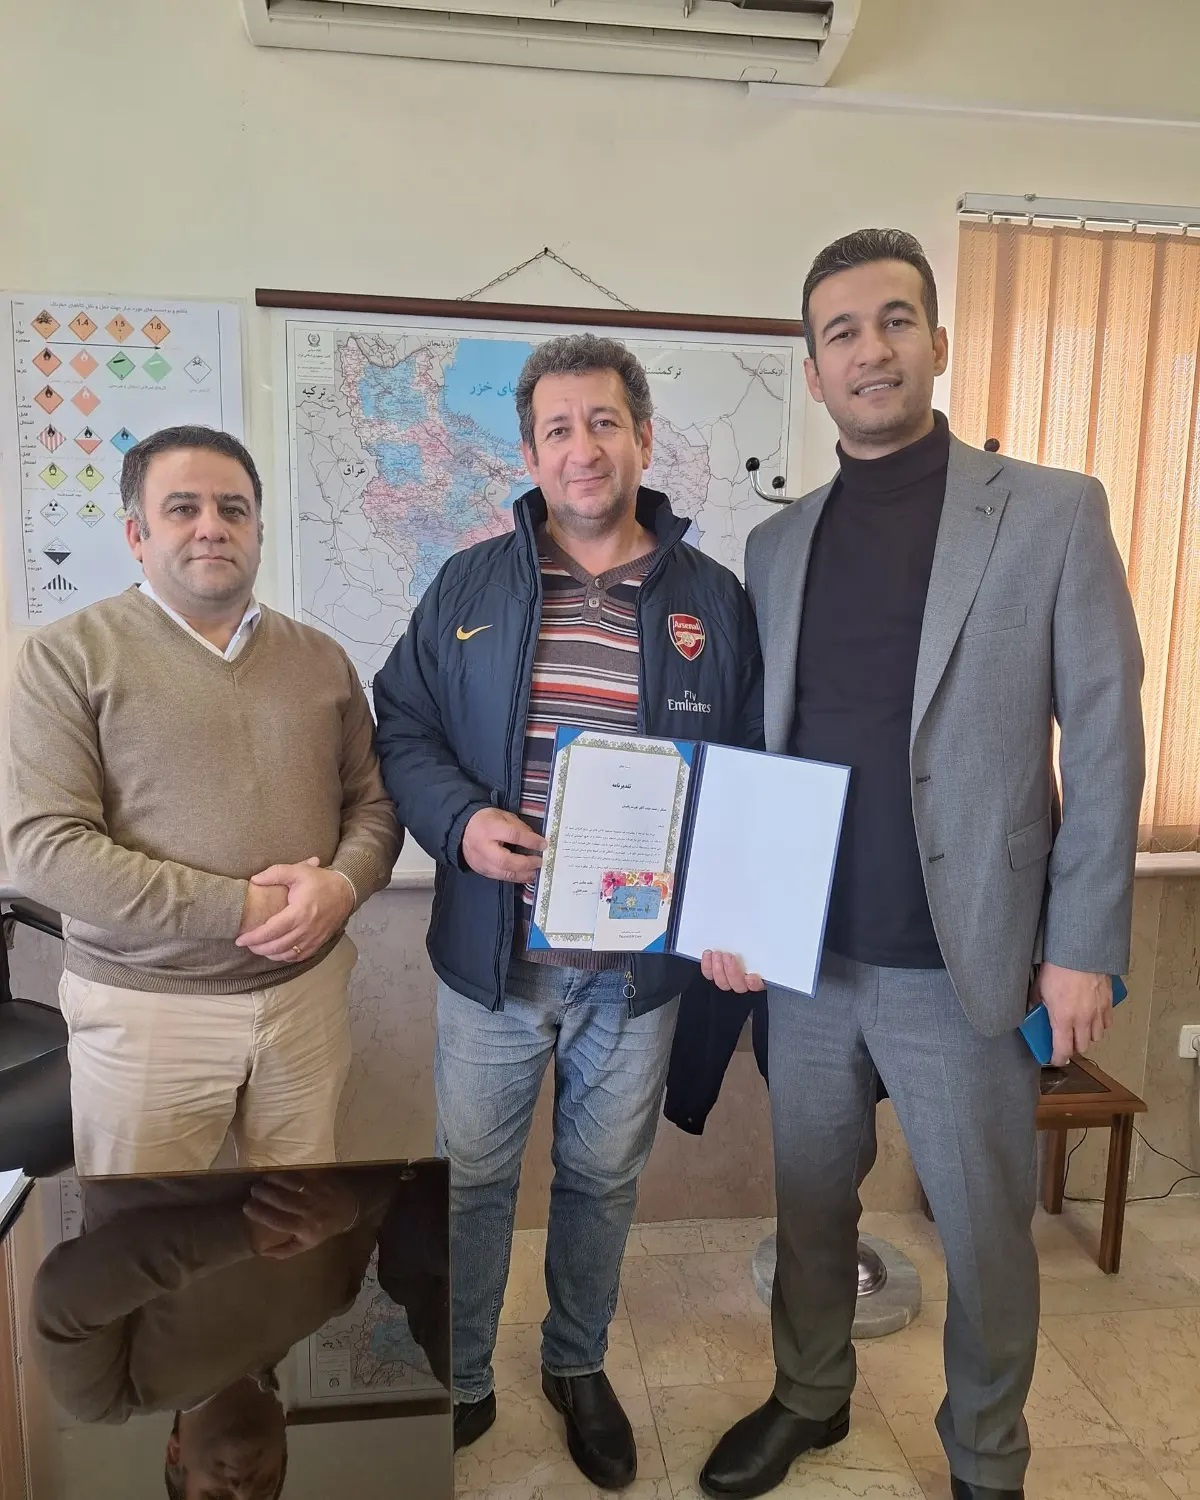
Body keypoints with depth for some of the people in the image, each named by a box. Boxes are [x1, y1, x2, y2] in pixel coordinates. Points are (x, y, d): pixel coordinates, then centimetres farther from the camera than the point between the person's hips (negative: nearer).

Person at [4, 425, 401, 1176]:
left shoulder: (321, 657, 8)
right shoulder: (71, 653, -5)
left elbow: (374, 802, 10)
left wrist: (342, 884, -13)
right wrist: (239, 908, -18)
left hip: (307, 991, 3)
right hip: (145, 1007, -3)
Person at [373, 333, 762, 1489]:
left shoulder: (712, 600, 0)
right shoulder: (472, 585, 0)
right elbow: (402, 729, 2)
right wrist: (461, 822, -17)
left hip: (641, 958, 1)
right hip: (495, 950, 0)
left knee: (604, 1178, 19)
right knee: (471, 1175, 15)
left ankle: (578, 1368, 46)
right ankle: (460, 1383, 40)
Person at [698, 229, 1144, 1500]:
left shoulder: (1052, 512, -4)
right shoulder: (777, 544, 7)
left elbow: (1103, 740, -6)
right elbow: (751, 748, 8)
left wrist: (1085, 949, -8)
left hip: (965, 965, -3)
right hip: (805, 958, 4)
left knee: (984, 1234, 14)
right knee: (810, 1205, 21)